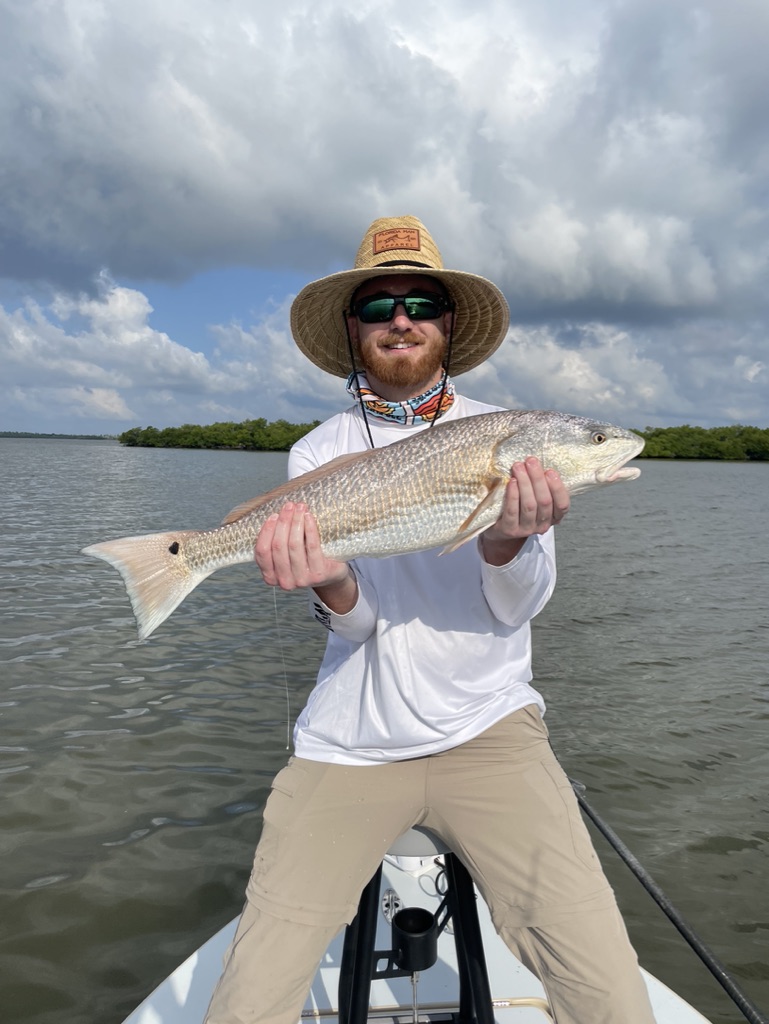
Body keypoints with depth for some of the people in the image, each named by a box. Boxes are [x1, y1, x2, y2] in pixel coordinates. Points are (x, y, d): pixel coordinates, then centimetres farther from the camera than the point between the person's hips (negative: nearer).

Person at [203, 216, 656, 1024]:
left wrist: (506, 538, -26)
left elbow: (518, 605, -5)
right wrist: (330, 582, -28)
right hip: (348, 742, 1)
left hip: (487, 730, 0)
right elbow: (357, 618, -6)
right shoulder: (319, 453, 3)